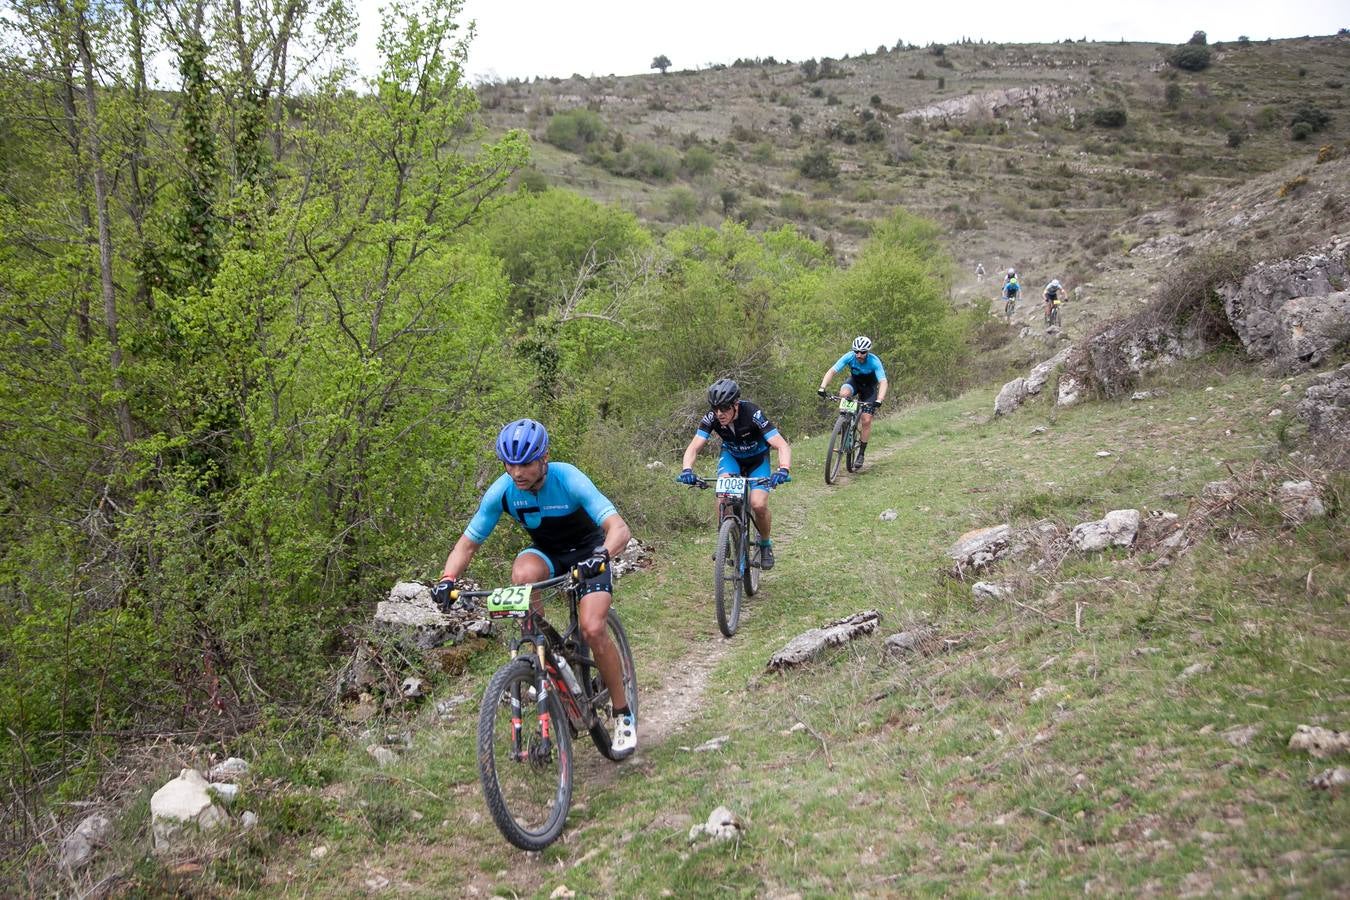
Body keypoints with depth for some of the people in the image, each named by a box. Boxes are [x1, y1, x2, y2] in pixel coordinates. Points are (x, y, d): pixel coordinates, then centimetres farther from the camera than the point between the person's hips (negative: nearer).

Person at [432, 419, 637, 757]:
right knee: (523, 573, -34)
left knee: (592, 629, -23)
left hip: (587, 551, -3)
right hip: (545, 551, 3)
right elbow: (468, 543, -12)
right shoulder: (502, 491, -20)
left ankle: (623, 714, -1)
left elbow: (619, 528, -38)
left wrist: (601, 555, -59)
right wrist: (447, 579, -31)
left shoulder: (568, 479, -31)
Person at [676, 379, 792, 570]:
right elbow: (693, 448, -29)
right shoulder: (711, 418, -27)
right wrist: (687, 470, -50)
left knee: (758, 505, -21)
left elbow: (782, 446, -40)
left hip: (757, 459, -2)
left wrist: (783, 470, -59)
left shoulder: (753, 414, -35)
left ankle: (765, 544, 9)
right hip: (731, 456, 2)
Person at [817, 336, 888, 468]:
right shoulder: (849, 356, -27)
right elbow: (832, 371, -29)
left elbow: (883, 382, -38)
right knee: (844, 393, -35)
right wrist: (822, 387, -45)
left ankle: (861, 453, 2)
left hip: (869, 387, -2)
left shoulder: (874, 362, -32)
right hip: (855, 381, 2)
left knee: (866, 420, -11)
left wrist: (879, 400, -54)